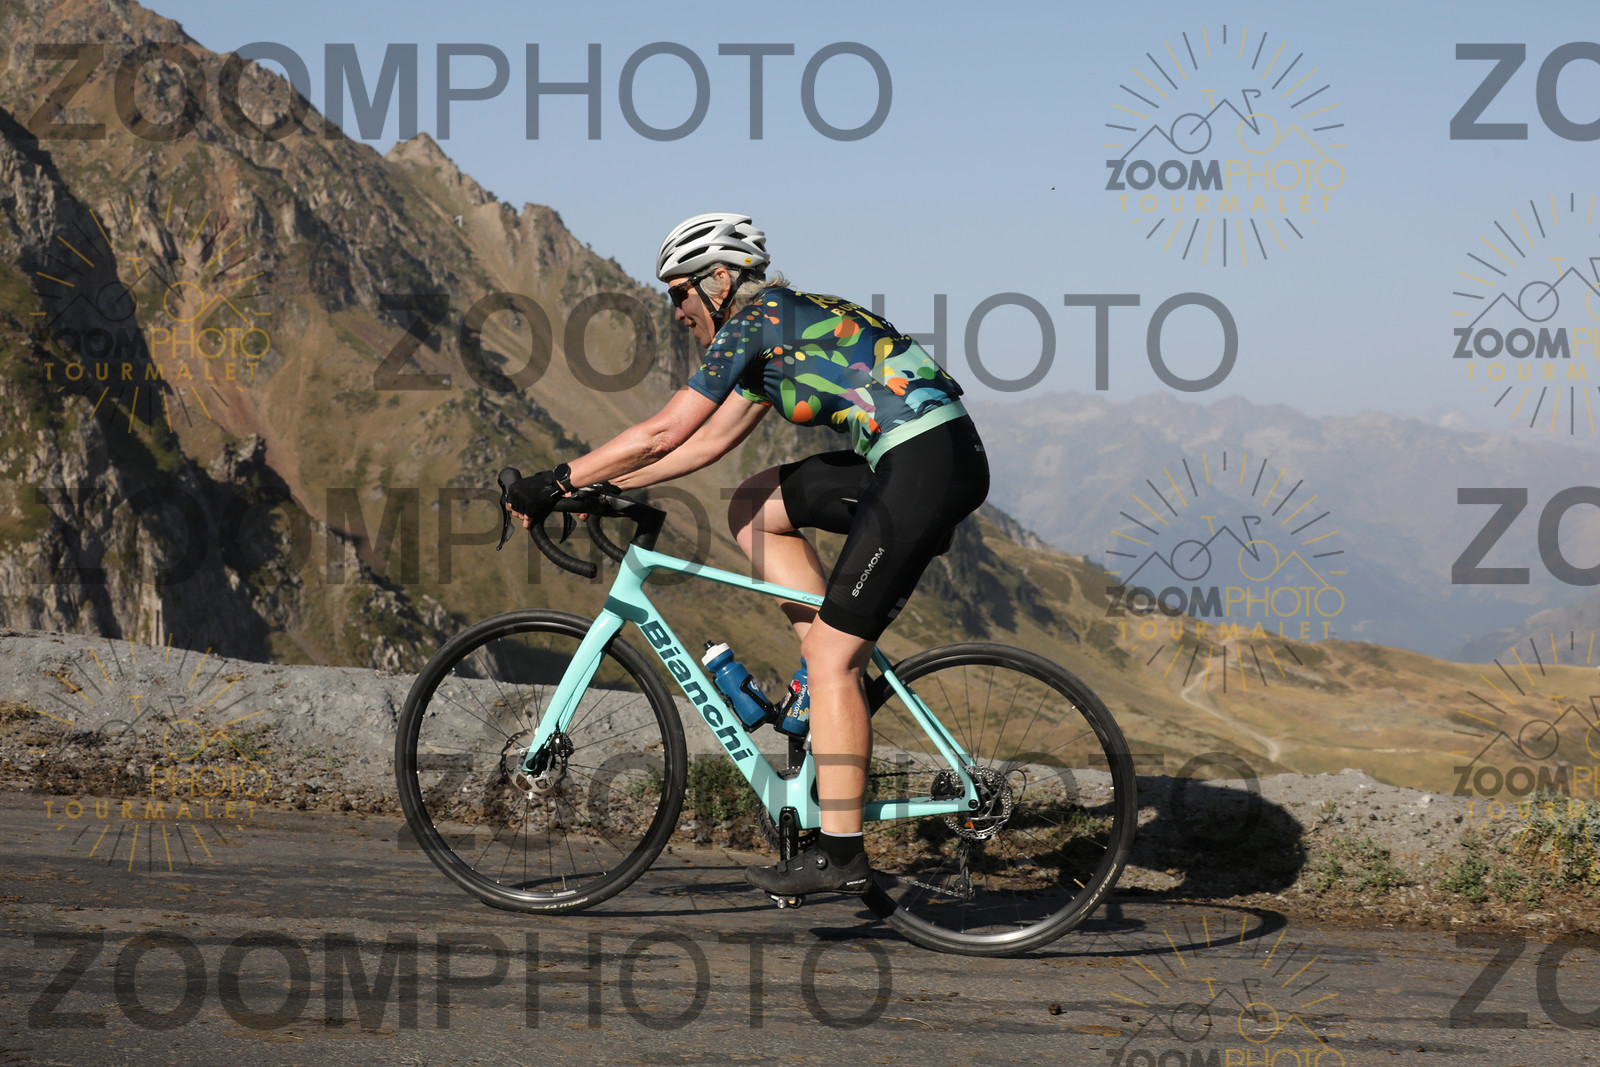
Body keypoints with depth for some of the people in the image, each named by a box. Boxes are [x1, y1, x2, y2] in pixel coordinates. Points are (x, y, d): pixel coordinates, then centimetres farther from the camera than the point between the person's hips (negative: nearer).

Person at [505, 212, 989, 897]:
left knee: (832, 659, -7)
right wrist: (608, 483, 20)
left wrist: (556, 483, -4)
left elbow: (663, 434, -10)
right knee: (754, 507, 16)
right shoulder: (775, 327, 22)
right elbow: (710, 441, 24)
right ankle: (832, 662, 12)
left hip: (928, 463, -9)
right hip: (912, 460, 9)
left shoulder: (753, 320, -6)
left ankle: (839, 853, -5)